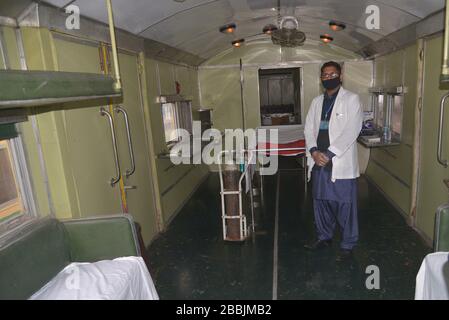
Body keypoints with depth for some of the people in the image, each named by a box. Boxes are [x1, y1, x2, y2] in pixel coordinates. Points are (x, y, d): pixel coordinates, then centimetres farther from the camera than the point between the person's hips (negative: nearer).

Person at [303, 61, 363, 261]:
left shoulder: (351, 99, -3)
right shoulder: (317, 101, 13)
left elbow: (351, 131, -13)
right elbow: (309, 128, 7)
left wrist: (329, 154, -18)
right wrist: (314, 151, -10)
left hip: (341, 163, -5)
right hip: (319, 162, 5)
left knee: (345, 205, 4)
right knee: (321, 202, 15)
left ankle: (348, 244, 21)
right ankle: (324, 237, 33)